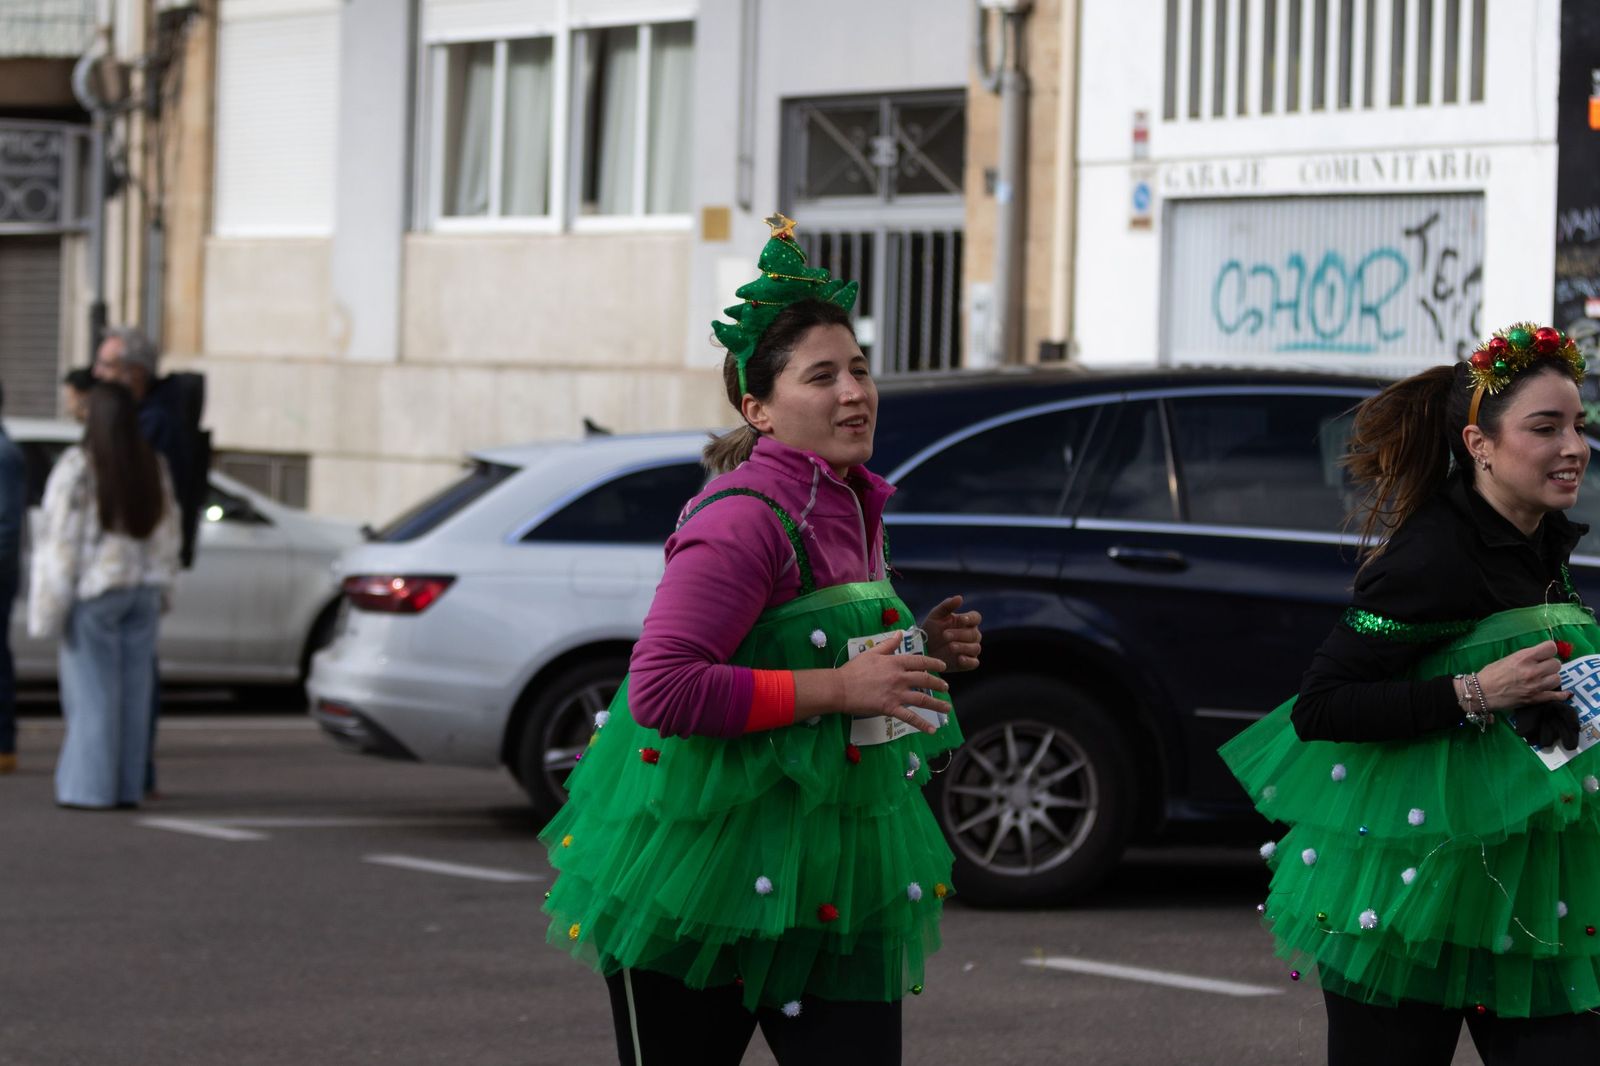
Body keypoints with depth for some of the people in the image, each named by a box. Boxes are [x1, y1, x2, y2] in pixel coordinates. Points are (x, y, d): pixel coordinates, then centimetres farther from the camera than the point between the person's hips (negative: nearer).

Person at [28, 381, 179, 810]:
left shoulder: (78, 468, -13)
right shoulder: (153, 466, 5)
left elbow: (62, 538, -13)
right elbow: (165, 536, 11)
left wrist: (51, 605, -10)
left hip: (94, 590, -5)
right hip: (141, 591, 6)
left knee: (93, 691, -2)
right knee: (131, 690, 7)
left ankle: (91, 787, -3)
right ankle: (128, 787, 8)